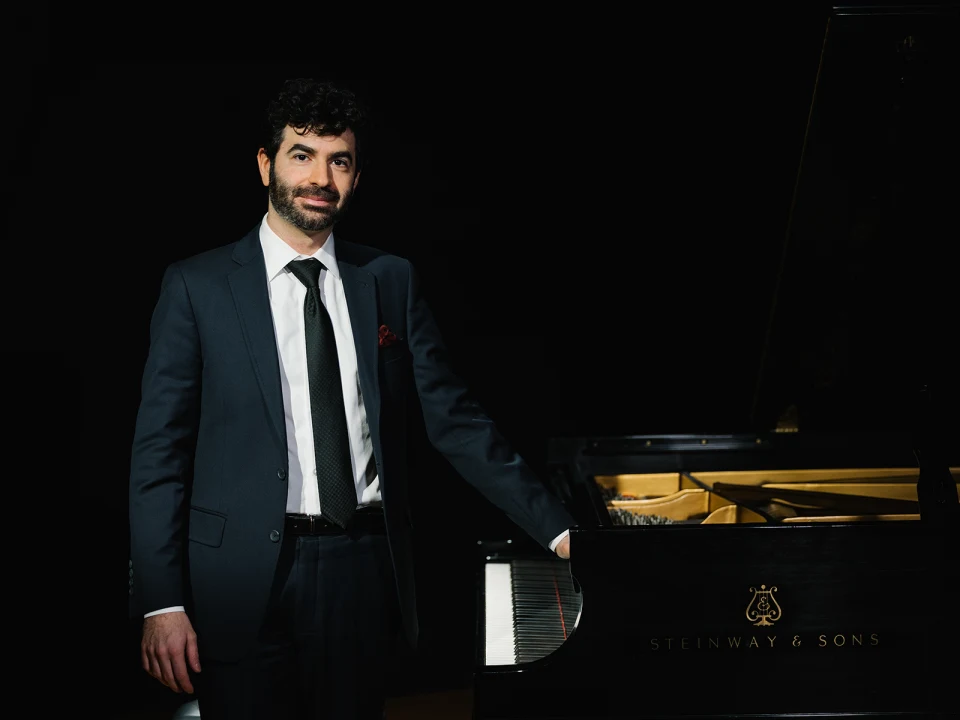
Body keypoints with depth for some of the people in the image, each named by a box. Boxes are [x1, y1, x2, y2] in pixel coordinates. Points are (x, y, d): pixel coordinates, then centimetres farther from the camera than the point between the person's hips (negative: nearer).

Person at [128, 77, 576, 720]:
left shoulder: (391, 281, 8)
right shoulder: (197, 286, 0)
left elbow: (454, 419, 7)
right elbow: (160, 449, -2)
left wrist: (556, 529, 1)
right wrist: (163, 602, -9)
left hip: (362, 570, 3)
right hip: (245, 580, -2)